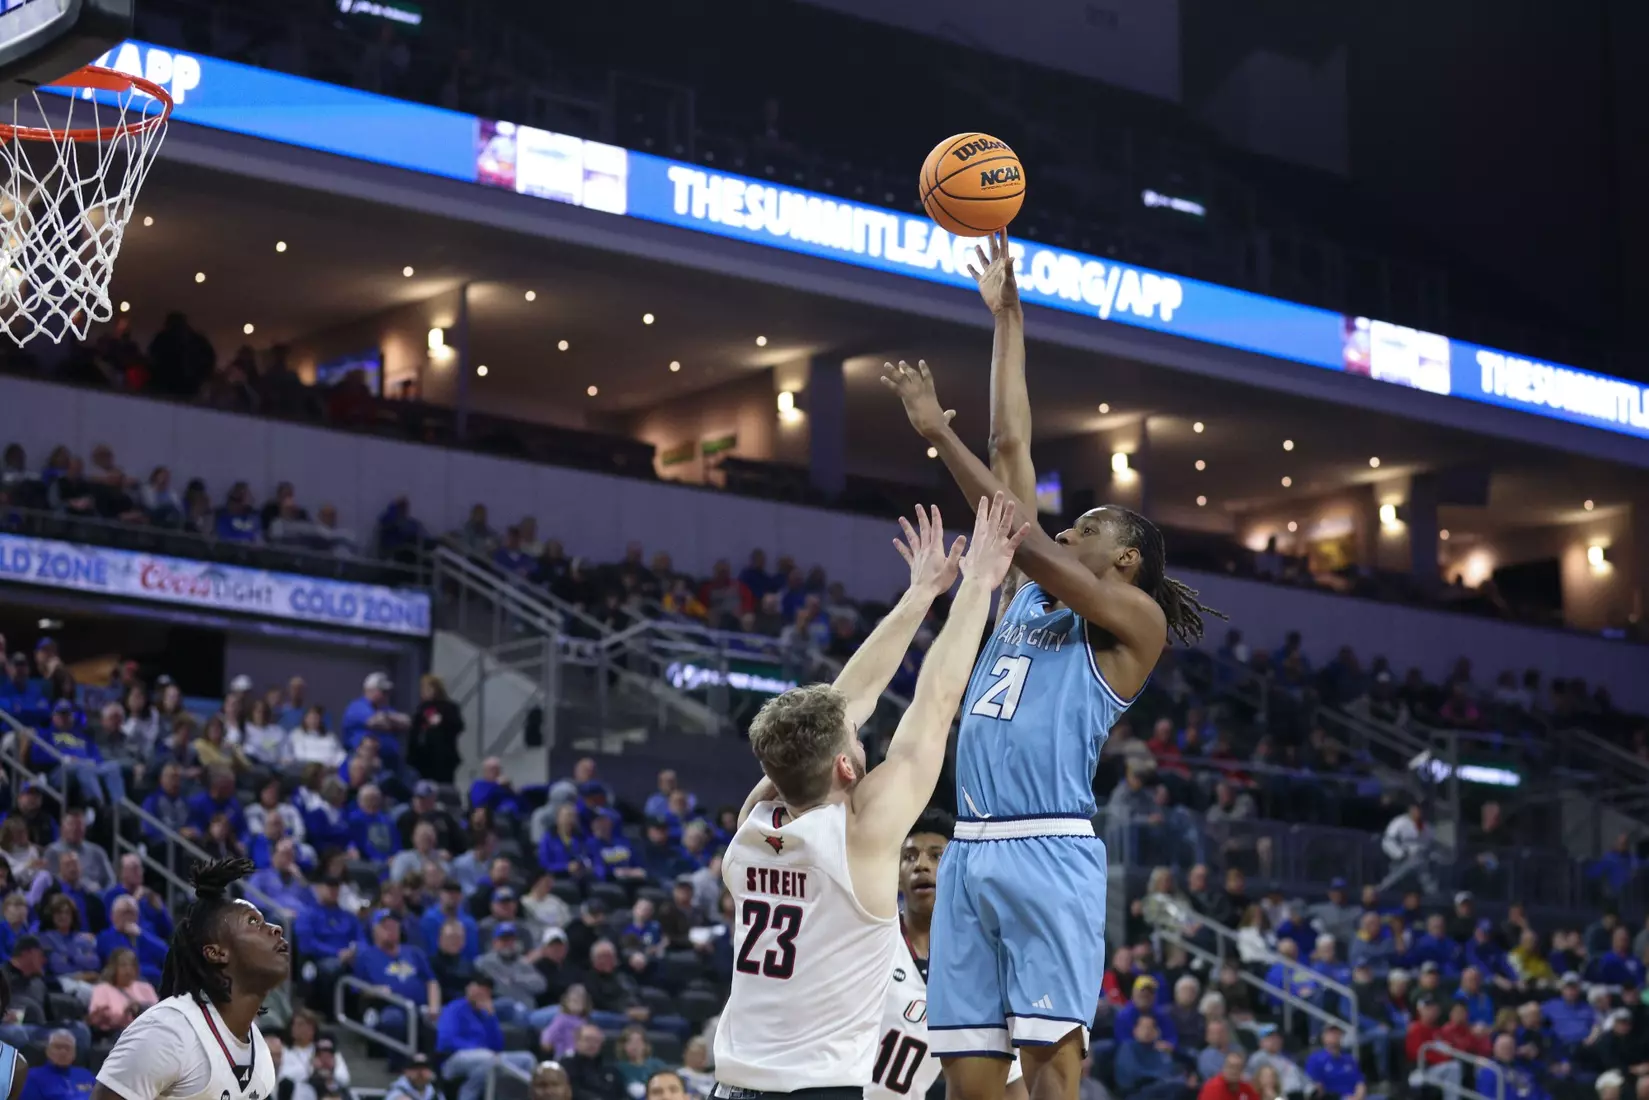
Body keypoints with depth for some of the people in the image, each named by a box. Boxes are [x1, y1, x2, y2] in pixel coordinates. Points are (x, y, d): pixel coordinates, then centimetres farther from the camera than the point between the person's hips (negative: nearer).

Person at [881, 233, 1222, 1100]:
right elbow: (1012, 447, 20)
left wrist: (939, 433, -10)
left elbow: (1025, 539, -10)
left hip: (1049, 852, -7)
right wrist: (1006, 318, 20)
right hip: (971, 852, 7)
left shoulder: (1136, 620, 3)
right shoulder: (1030, 593, 21)